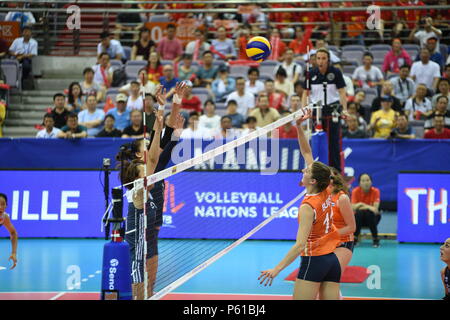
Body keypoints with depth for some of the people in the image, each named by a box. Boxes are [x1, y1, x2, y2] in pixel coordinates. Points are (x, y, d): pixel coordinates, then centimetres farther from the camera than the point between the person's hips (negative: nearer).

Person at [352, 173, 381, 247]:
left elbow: (375, 209, -23)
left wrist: (362, 205, -27)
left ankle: (375, 239, -20)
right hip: (359, 216, 0)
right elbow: (352, 208, -20)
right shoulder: (356, 191, -12)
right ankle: (355, 238, -20)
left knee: (369, 213, -33)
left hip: (372, 216, 0)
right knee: (359, 212, -32)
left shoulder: (375, 191, -14)